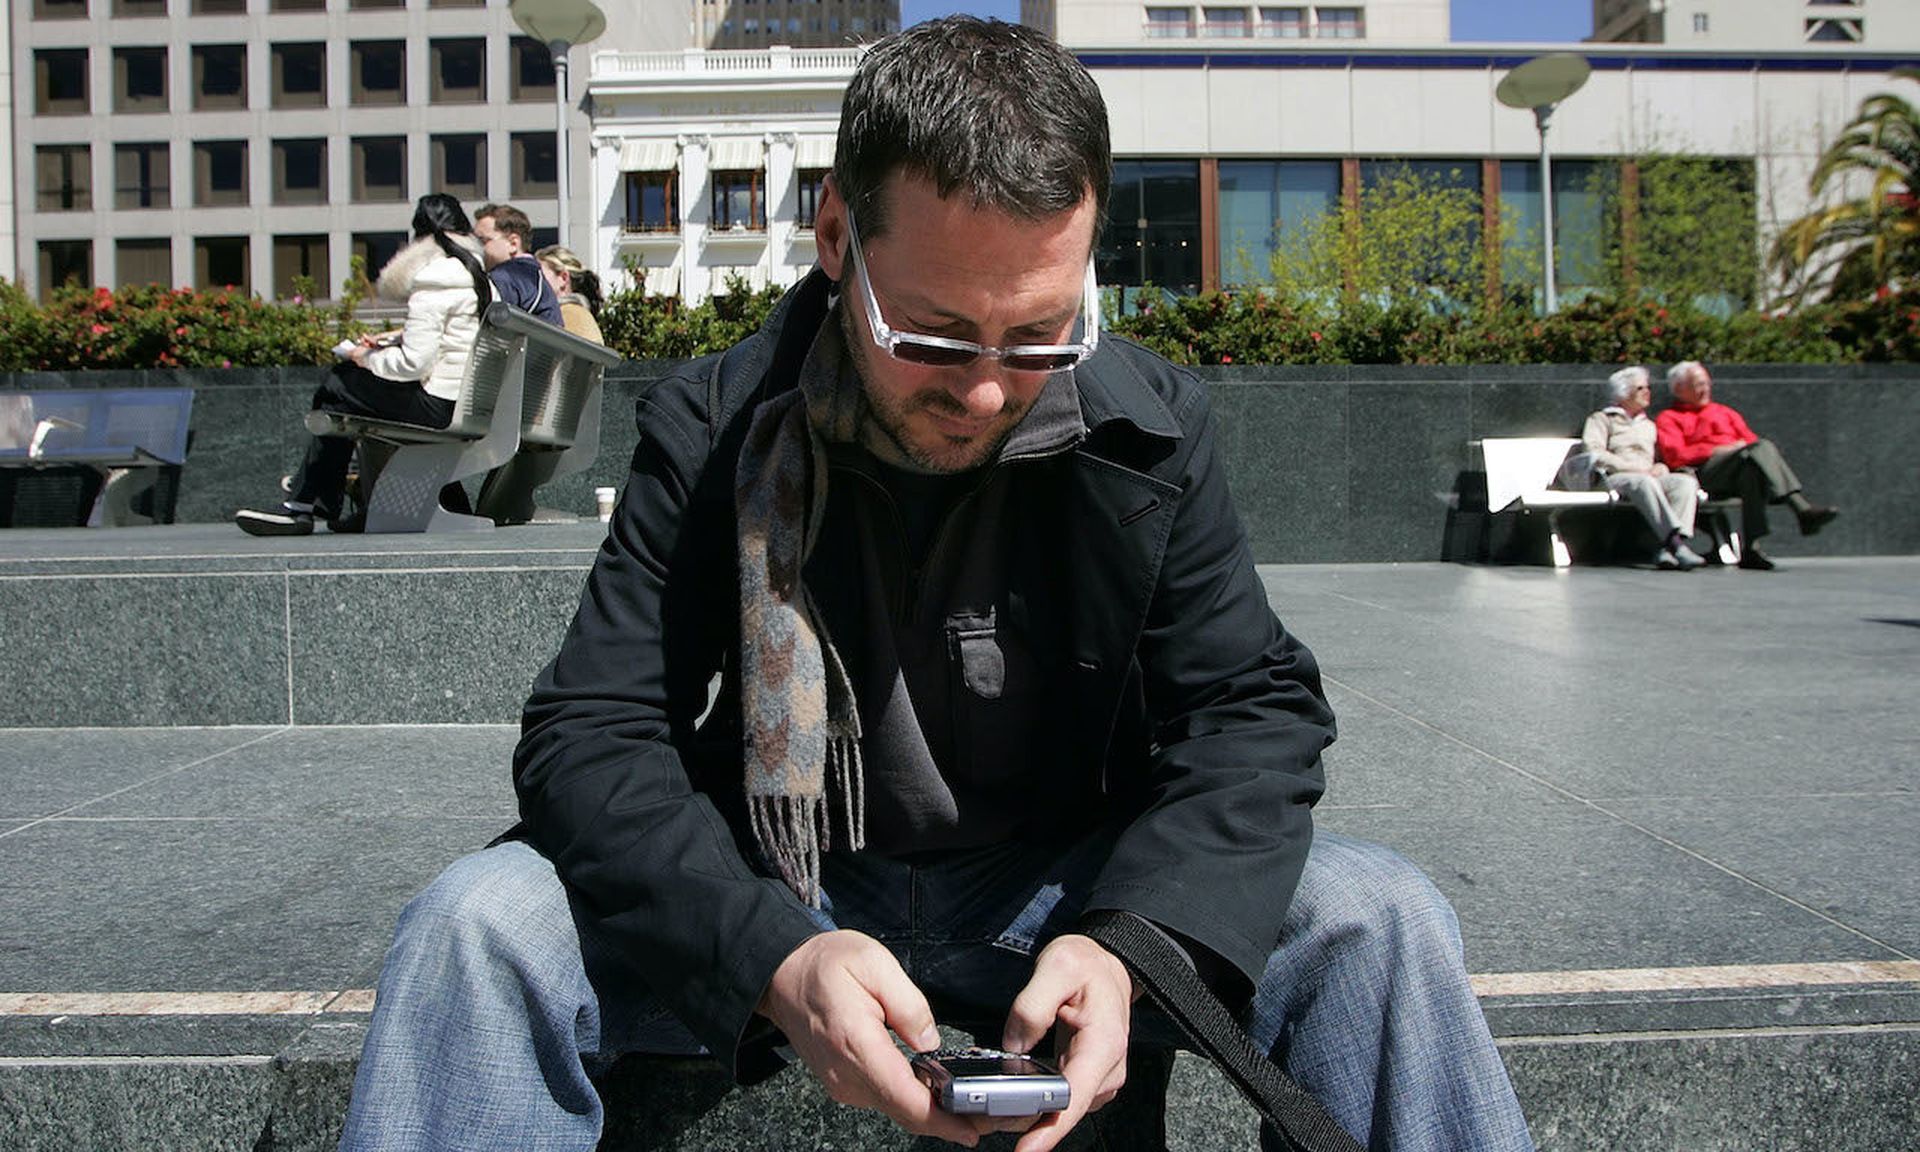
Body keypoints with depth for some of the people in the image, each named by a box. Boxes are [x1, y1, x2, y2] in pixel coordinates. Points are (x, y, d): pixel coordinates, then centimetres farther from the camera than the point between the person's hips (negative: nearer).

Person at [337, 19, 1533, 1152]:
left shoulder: (1151, 428, -8)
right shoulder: (713, 433, -11)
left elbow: (1253, 712, -8)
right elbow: (591, 735, -16)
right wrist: (773, 955, -35)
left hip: (1063, 895, 1)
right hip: (780, 907, 0)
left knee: (1378, 917, -21)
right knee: (479, 924, -24)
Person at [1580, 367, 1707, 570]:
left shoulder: (1649, 425, 35)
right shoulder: (1602, 419, 17)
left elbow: (1664, 457, 30)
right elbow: (1594, 455, -2)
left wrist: (1661, 467, 3)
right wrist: (1635, 468, -9)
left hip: (1650, 479, 5)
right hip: (1613, 479, -5)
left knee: (1687, 481, -27)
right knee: (1645, 482, -40)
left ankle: (1668, 550, -45)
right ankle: (1675, 542, -54)